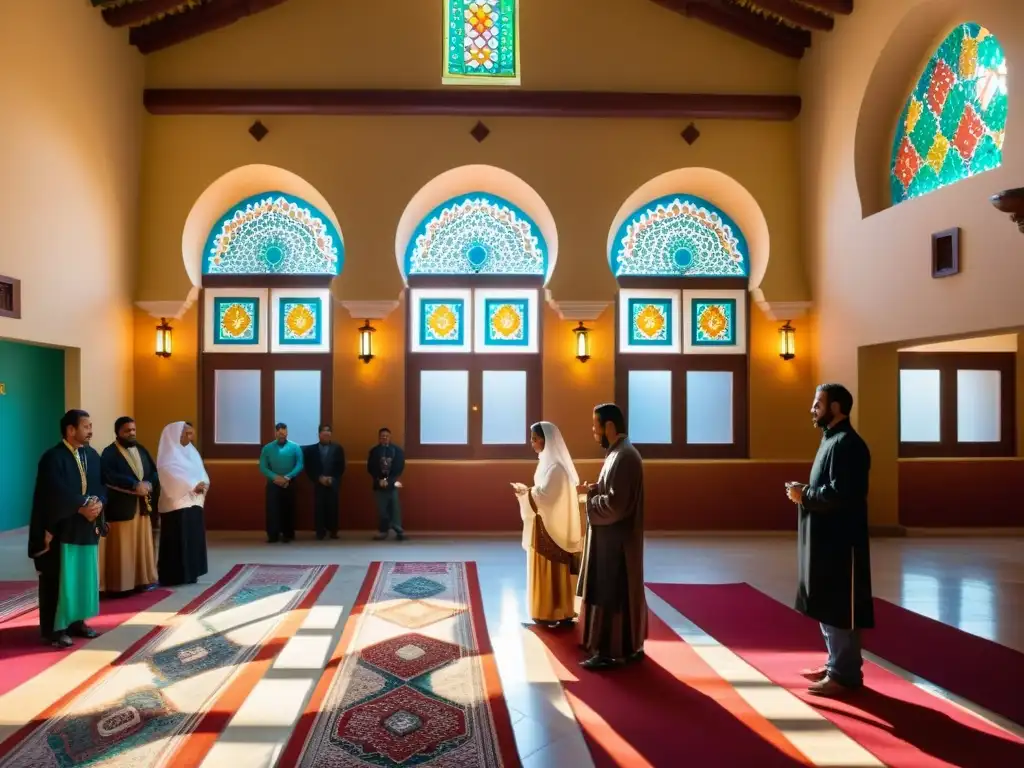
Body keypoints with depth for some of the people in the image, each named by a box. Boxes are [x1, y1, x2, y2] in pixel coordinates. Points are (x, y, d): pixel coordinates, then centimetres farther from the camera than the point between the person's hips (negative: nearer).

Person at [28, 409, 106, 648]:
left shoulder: (93, 456, 10)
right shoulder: (53, 458, -12)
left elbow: (102, 485, 7)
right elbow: (56, 494, -21)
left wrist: (98, 503, -12)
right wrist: (82, 507, -21)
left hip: (87, 528, 7)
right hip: (60, 529, -7)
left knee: (84, 577, 13)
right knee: (58, 580, 1)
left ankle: (77, 621, 25)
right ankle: (54, 629, 11)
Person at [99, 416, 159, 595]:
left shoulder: (141, 450, 13)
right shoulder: (109, 453, -7)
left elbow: (155, 472, 7)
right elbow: (109, 476, -22)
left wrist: (148, 485, -14)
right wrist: (135, 485, -29)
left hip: (142, 506, 6)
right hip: (121, 507, -6)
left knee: (142, 545, 13)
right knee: (121, 548, -1)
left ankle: (142, 579, 23)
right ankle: (119, 584, 7)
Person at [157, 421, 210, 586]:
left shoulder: (191, 452, 14)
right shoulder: (168, 455, -9)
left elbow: (201, 473, 11)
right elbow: (172, 478, -20)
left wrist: (203, 485, -9)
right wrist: (194, 486, -21)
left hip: (194, 503, 8)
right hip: (177, 504, -8)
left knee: (193, 539, 10)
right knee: (178, 541, -4)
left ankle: (189, 573, 18)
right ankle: (175, 576, 3)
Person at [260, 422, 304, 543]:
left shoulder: (295, 447, -1)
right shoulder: (267, 448, 3)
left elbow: (300, 465, -6)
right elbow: (263, 467, -1)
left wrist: (287, 477, -17)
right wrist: (275, 477, -15)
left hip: (289, 484, -1)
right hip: (273, 484, 1)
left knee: (288, 510, 5)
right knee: (272, 509, -3)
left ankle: (288, 535, 14)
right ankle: (273, 535, 5)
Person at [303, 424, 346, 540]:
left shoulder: (337, 448, 6)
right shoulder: (311, 449, 7)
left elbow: (341, 467, 3)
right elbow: (309, 468, 3)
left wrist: (332, 479, -9)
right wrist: (319, 478, -9)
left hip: (333, 484, 0)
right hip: (318, 484, 0)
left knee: (332, 508, -1)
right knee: (319, 508, -3)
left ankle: (333, 532, 8)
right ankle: (320, 533, 3)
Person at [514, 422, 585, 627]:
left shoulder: (555, 466, -19)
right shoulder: (548, 461, 12)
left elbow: (545, 495, -24)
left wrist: (525, 492, -13)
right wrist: (527, 491, 4)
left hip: (552, 526, -10)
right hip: (545, 524, 10)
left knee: (551, 569, -1)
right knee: (545, 569, 14)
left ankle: (553, 614, 8)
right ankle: (551, 612, 22)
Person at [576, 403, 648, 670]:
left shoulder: (624, 457, -22)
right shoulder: (618, 453, 10)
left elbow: (615, 504, -26)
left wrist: (590, 498, -11)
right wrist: (593, 489, 1)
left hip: (616, 540, -10)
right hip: (613, 537, 10)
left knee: (609, 594, -1)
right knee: (622, 593, 16)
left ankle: (610, 652, 9)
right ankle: (629, 646, 27)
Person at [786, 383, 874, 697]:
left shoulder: (846, 443, -18)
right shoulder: (831, 439, 15)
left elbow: (840, 494, -25)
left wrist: (804, 495, -14)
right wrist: (806, 491, 5)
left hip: (840, 541, -10)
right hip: (826, 538, 10)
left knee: (839, 609, -2)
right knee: (827, 607, 17)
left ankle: (845, 674, 8)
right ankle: (835, 665, 28)